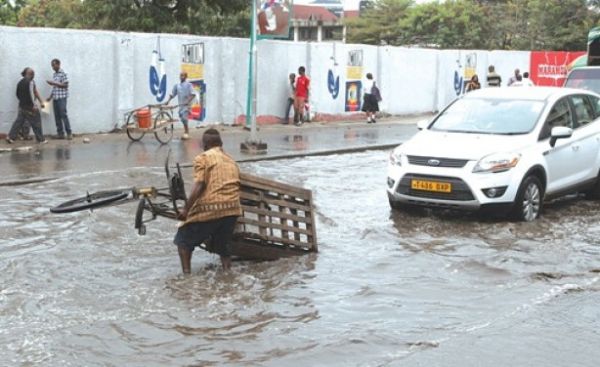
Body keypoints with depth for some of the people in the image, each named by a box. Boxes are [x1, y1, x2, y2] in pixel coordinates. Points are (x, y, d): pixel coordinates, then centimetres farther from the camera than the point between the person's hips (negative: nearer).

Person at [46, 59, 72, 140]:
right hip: (55, 98, 7)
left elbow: (65, 85, -13)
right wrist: (50, 96, 16)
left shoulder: (63, 74, -7)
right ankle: (60, 133, 8)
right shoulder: (54, 74, 15)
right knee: (57, 116, 5)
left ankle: (69, 133, -7)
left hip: (62, 97, -7)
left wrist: (54, 83, -16)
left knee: (63, 115, -10)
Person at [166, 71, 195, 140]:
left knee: (184, 118, -17)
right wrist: (168, 101, 1)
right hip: (180, 105, 6)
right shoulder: (177, 86, 10)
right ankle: (186, 132, 18)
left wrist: (188, 101, -25)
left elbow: (193, 94, -12)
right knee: (182, 119, 8)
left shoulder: (188, 85, -4)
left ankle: (186, 133, -10)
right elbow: (172, 94, 15)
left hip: (186, 105, -6)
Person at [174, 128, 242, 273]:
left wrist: (186, 209, -7)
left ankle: (186, 275, 4)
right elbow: (235, 186, 17)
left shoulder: (202, 158, 2)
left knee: (184, 240, 13)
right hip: (232, 209, 5)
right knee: (222, 245, 24)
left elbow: (199, 185, -10)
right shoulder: (231, 161, 22)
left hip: (209, 208, -5)